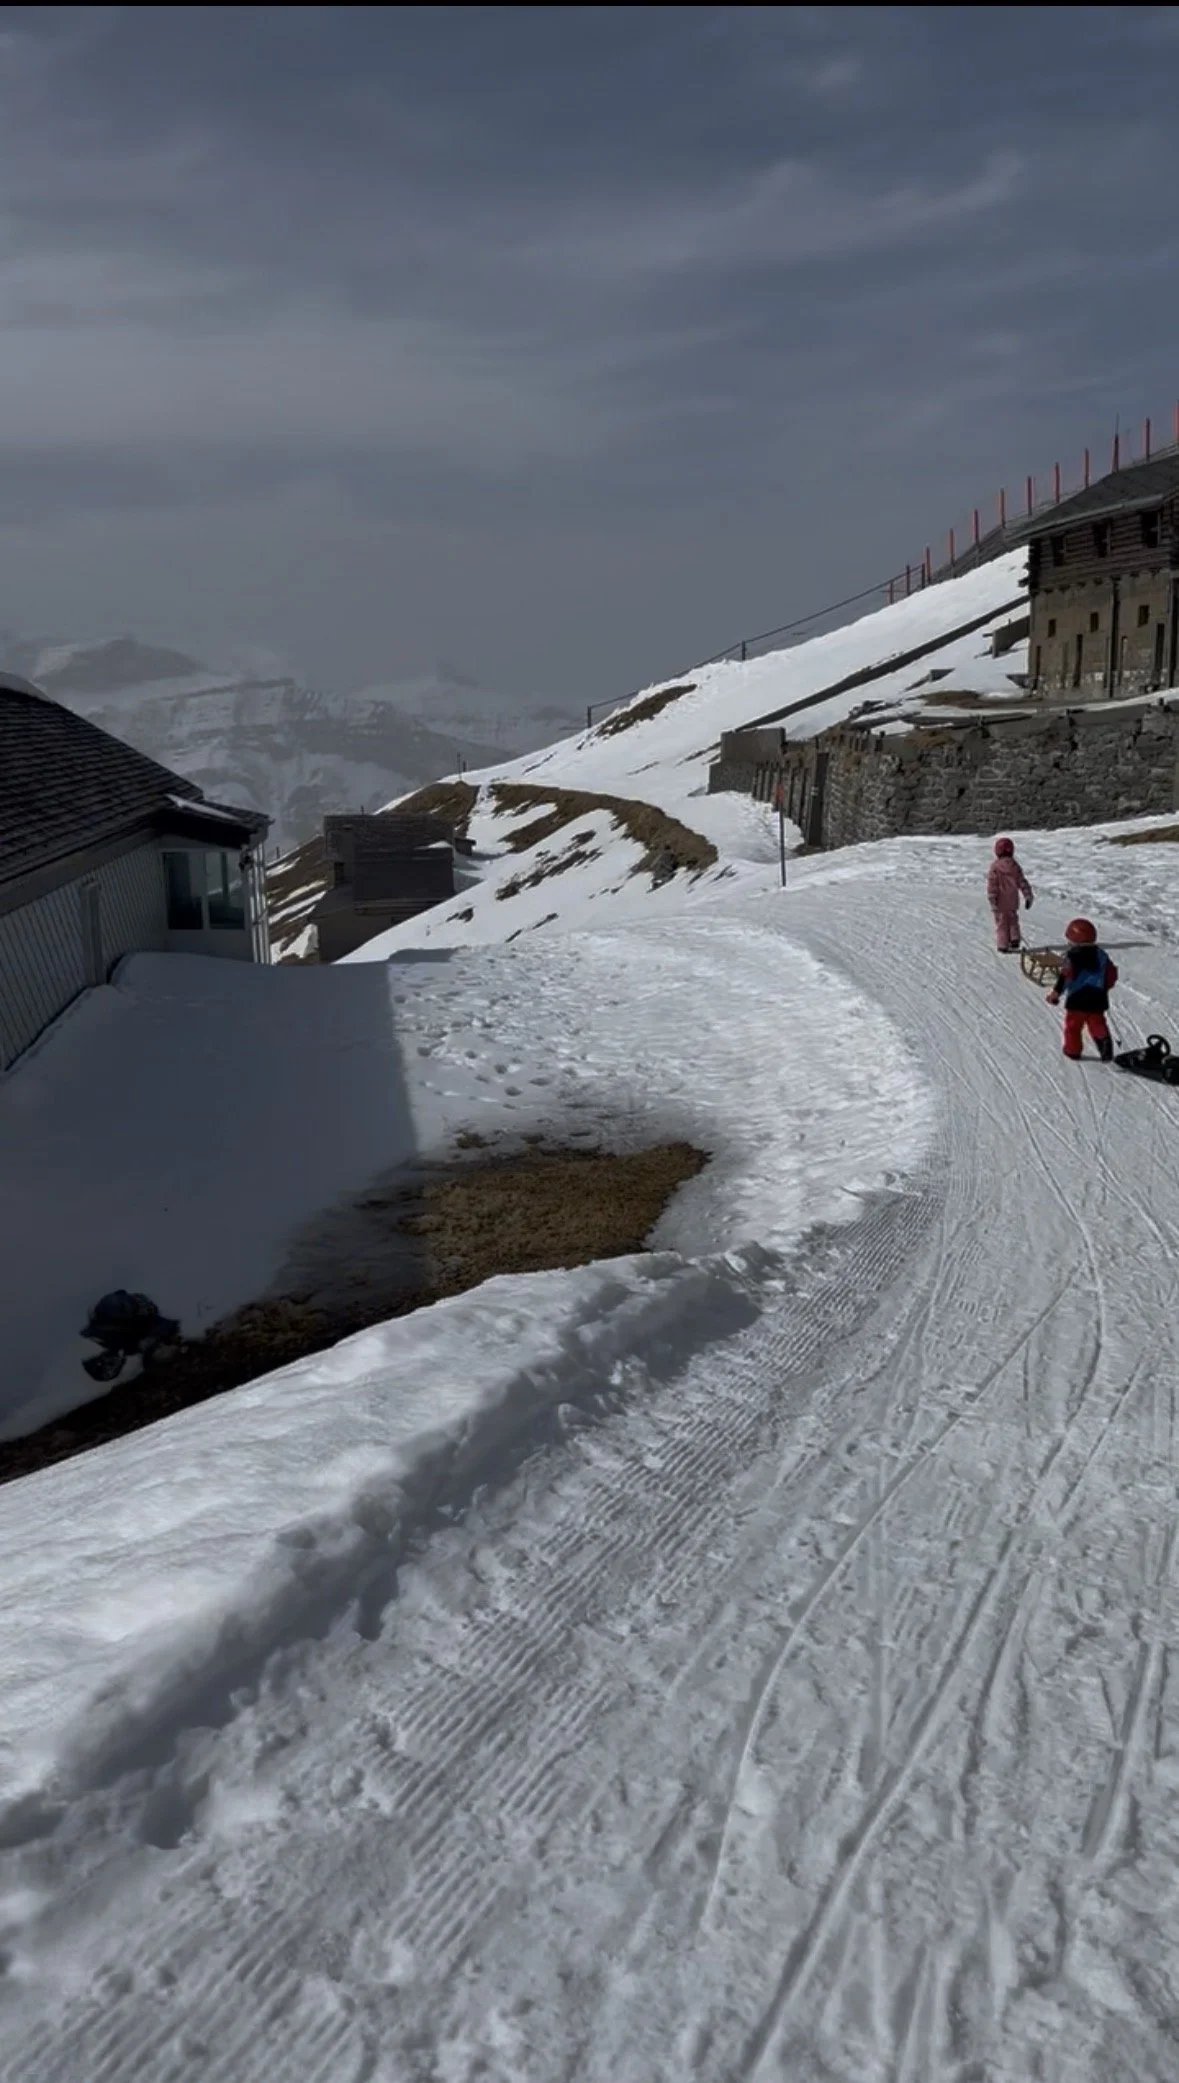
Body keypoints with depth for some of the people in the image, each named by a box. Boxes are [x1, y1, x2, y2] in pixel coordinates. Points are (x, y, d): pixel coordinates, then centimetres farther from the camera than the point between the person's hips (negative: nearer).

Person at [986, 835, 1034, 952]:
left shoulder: (995, 867, -14)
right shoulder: (1015, 866, -1)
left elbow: (992, 886, -16)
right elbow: (1023, 883, 3)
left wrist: (992, 902, -14)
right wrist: (1028, 897, 8)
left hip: (1000, 903, -3)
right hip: (1013, 902, 4)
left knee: (1001, 923, 7)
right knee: (1013, 921, 22)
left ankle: (1003, 946, 9)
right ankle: (1014, 940, 13)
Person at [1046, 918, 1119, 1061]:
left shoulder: (1073, 957, -12)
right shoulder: (1100, 954, 7)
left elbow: (1066, 977, -17)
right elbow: (1112, 974, 14)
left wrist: (1055, 993, -10)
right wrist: (1104, 988, 27)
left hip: (1077, 1000, -5)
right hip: (1097, 999, 5)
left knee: (1073, 1024, 11)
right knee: (1098, 1025, 11)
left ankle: (1073, 1051, 18)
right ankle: (1106, 1050, -1)